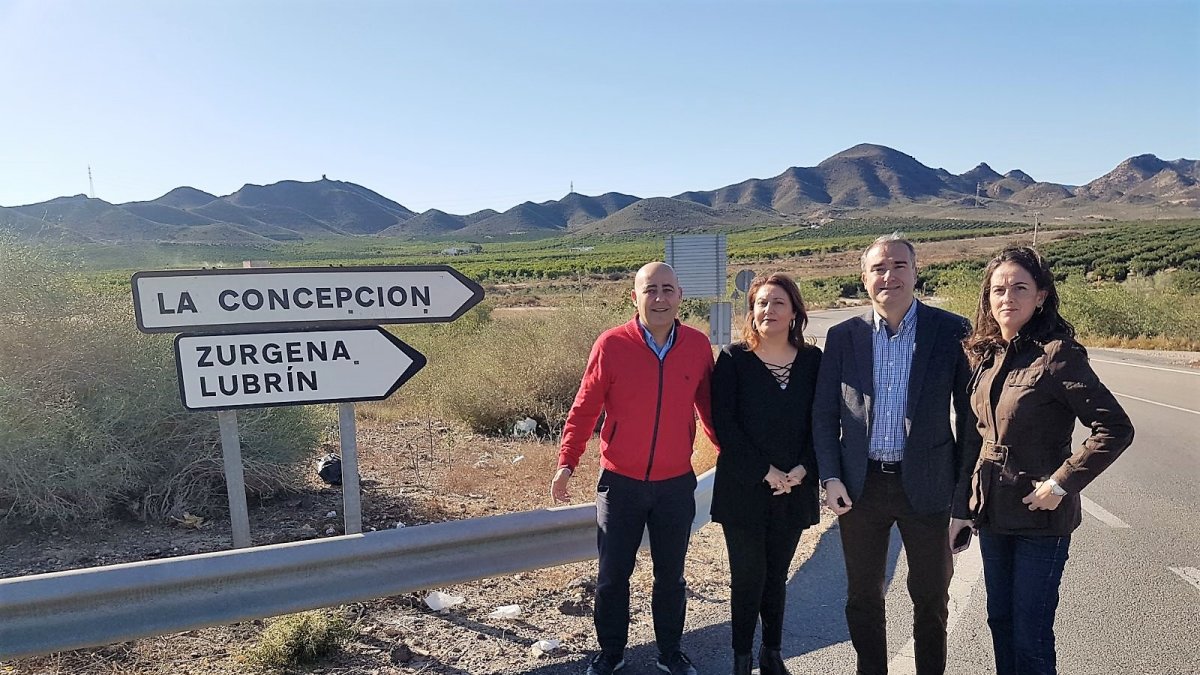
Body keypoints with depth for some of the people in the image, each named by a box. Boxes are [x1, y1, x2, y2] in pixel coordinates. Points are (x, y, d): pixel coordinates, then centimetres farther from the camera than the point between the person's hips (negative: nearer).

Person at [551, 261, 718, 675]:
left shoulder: (698, 346, -6)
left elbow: (708, 407, 5)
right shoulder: (611, 345, -13)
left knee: (671, 575, 17)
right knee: (612, 575, 13)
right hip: (620, 483, -1)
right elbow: (585, 409, -6)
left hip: (676, 484, 2)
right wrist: (567, 462, -8)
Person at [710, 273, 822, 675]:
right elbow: (724, 423, -10)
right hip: (743, 489, -2)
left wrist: (803, 469, -10)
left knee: (776, 576, 14)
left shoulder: (812, 360, 2)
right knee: (748, 578, 5)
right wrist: (765, 471, -14)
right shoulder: (733, 359, -6)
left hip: (794, 489, 3)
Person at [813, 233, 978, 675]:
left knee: (931, 596, 15)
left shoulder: (952, 331, -5)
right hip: (860, 485, 2)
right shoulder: (843, 336, 0)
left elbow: (969, 413, -2)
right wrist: (830, 477, -5)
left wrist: (966, 484, -2)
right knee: (863, 595, 15)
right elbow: (824, 414, 3)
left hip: (926, 485, -1)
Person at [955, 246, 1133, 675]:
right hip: (992, 511, 7)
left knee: (1030, 638, 6)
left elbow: (1115, 429, -19)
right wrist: (962, 510, 12)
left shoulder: (1057, 354, -17)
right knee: (999, 621, 19)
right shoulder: (987, 354, 4)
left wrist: (1062, 483, -19)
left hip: (1039, 516, -6)